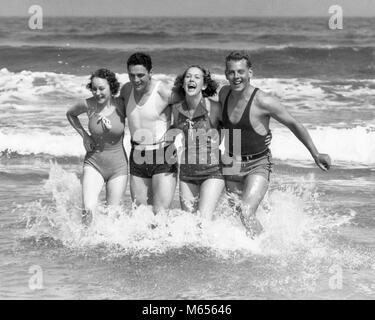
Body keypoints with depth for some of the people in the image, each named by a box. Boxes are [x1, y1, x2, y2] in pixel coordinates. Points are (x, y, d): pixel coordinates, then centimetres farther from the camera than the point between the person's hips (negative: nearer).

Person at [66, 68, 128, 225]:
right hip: (94, 164, 0)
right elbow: (70, 114, 14)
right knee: (88, 210, -20)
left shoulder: (121, 105, -12)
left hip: (118, 166, 0)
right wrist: (84, 135, 3)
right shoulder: (88, 105, -8)